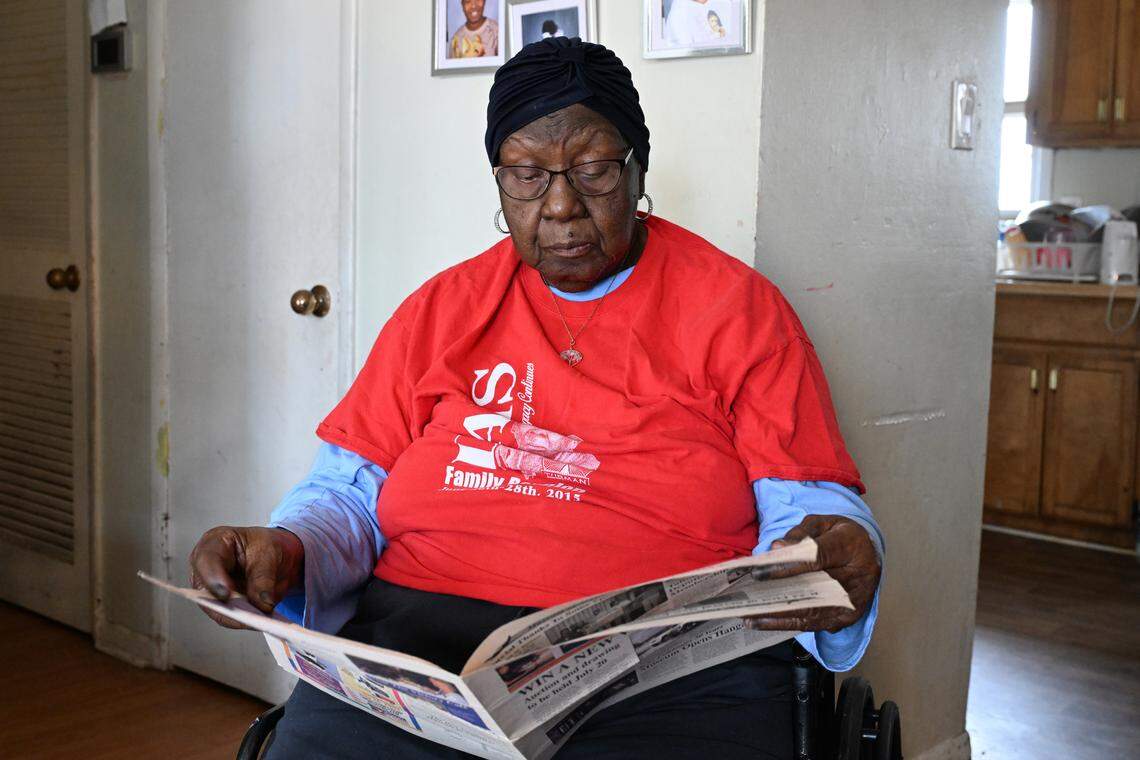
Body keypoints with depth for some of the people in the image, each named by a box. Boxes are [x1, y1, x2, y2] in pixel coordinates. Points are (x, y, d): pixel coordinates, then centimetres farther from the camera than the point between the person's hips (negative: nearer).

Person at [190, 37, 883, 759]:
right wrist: (288, 550, -6)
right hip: (418, 634, 2)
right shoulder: (442, 308, 17)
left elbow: (806, 500, 5)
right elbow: (350, 488, 16)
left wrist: (842, 551, -19)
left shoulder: (738, 308, 9)